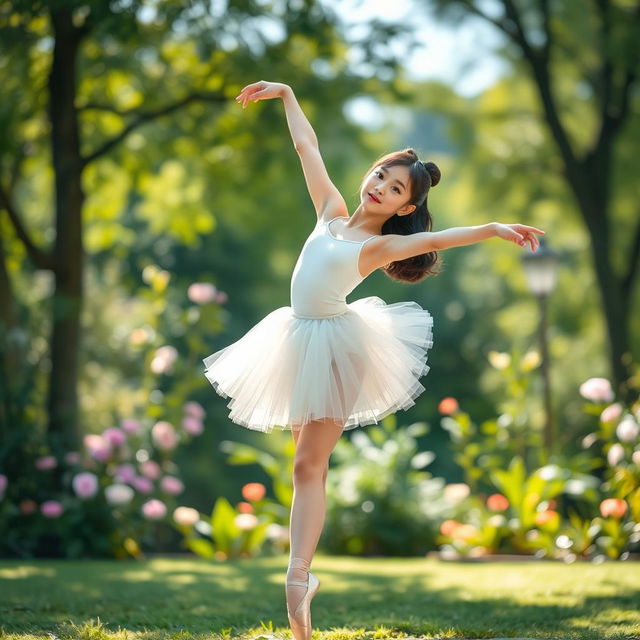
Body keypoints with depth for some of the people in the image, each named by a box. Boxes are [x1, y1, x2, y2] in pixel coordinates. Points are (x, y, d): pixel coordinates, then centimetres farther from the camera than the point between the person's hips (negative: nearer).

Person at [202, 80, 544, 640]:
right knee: (308, 456, 10)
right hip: (299, 339, 6)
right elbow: (307, 145, 16)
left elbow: (433, 240, -26)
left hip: (336, 344, -6)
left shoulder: (382, 245, -9)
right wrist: (285, 93, 23)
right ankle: (303, 572, 16)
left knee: (309, 464, -10)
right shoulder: (332, 211, 7)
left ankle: (298, 581, -11)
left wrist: (493, 228, -42)